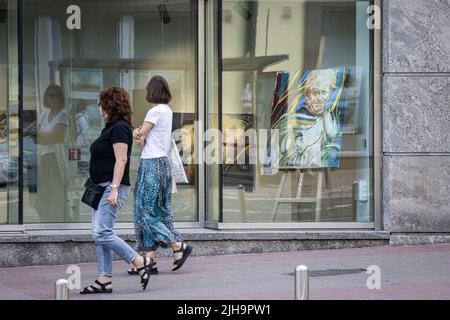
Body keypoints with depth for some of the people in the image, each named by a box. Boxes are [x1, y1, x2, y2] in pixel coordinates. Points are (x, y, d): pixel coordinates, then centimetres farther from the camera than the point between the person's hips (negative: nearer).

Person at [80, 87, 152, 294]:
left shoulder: (119, 128, -13)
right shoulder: (112, 127, 18)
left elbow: (121, 160, -19)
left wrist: (114, 188, -24)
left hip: (112, 187, -10)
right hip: (103, 188, 10)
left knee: (102, 233, -15)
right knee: (99, 235, 7)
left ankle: (140, 263, -8)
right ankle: (104, 281, 7)